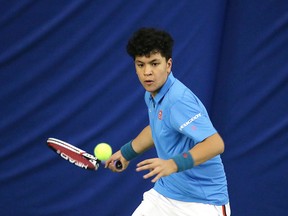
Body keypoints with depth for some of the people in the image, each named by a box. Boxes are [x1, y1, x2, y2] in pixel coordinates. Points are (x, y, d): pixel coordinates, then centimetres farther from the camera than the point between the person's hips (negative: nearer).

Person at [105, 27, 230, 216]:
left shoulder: (179, 100, -24)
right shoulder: (152, 94, 3)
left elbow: (216, 144, -33)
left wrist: (174, 164, -42)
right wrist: (127, 153, 32)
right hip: (166, 192, 8)